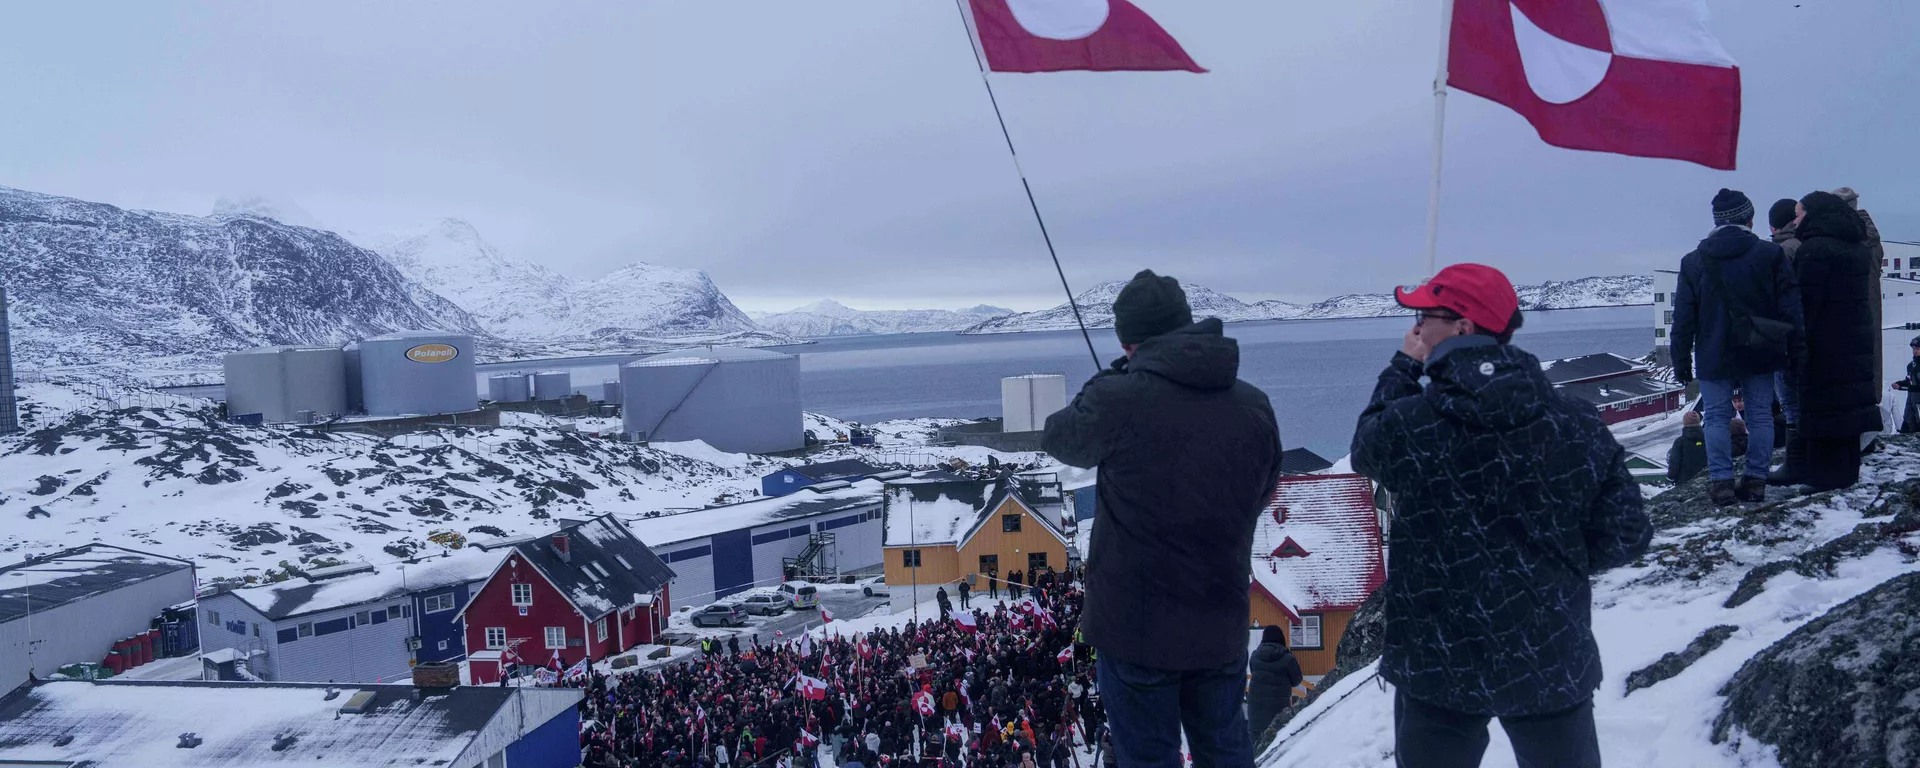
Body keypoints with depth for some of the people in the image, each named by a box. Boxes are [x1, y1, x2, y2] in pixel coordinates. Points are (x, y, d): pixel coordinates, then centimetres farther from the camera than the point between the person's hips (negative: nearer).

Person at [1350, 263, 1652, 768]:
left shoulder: (1406, 424, -16)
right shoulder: (1578, 425, -8)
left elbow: (1366, 450, 8)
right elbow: (1624, 537, -3)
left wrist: (1402, 368, 15)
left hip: (1438, 670, -2)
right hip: (1555, 667, 2)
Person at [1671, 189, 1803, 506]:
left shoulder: (1693, 262, 0)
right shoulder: (1771, 254, -1)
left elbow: (1683, 319, 1)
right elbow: (1790, 307, -1)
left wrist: (1681, 361, 6)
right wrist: (1795, 350, 6)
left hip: (1714, 357, -1)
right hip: (1760, 356, 1)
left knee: (1717, 418, 4)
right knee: (1760, 415, 8)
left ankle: (1721, 481, 1)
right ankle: (1756, 479, 9)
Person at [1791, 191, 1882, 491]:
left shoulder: (1815, 249, -15)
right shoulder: (1857, 249, 15)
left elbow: (1806, 301, -19)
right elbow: (1865, 296, 19)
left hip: (1825, 343, -9)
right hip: (1856, 341, 9)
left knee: (1823, 408, -6)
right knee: (1849, 400, 14)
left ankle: (1827, 475, -5)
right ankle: (1848, 471, 22)